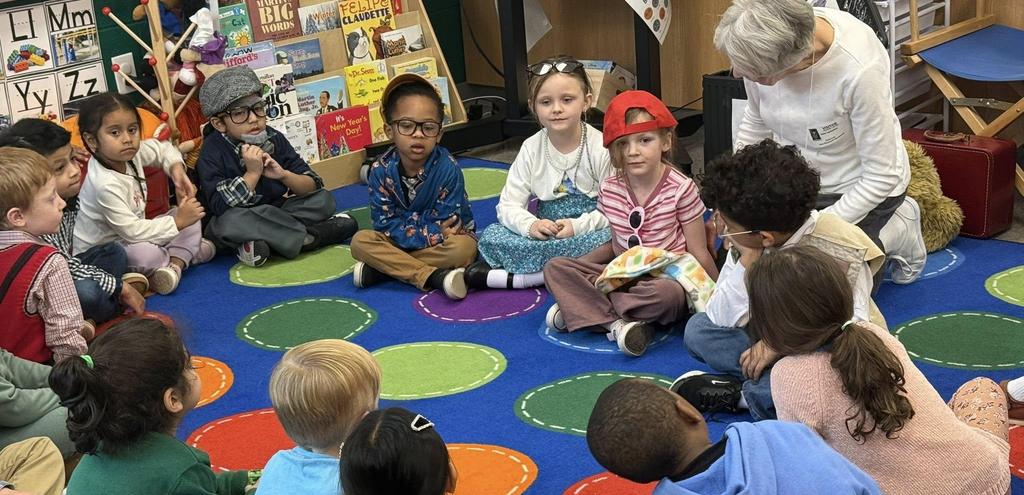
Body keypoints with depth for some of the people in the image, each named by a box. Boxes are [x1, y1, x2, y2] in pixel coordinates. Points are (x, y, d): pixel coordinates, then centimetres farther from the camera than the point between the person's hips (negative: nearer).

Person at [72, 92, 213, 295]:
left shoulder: (133, 153, -7)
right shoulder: (105, 185, -32)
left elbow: (163, 149, 15)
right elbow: (132, 231, -32)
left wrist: (176, 168, -6)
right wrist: (177, 222, -27)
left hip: (130, 237, 9)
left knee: (189, 213, 3)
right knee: (145, 253, -39)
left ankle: (175, 263, -13)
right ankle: (186, 253, -9)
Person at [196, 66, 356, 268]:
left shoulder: (274, 138, -4)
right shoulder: (213, 152, -15)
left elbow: (313, 186, -4)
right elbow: (220, 207, -27)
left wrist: (284, 175, -23)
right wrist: (252, 174, -28)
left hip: (272, 212, 4)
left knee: (324, 199, -9)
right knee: (228, 222, -38)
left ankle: (261, 241, -24)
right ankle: (307, 236, -25)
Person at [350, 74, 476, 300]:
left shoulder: (448, 168, -20)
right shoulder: (381, 170, -13)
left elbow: (443, 224, -18)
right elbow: (385, 224, -14)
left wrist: (407, 228, -25)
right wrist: (429, 234, -23)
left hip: (442, 240, -2)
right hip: (400, 242, 3)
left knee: (463, 248, -34)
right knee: (361, 241, -22)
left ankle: (382, 268, -25)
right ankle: (434, 277, -31)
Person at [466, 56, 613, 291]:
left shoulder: (602, 148, -8)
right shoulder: (531, 149, 0)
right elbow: (508, 205, -2)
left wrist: (578, 226, -25)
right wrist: (531, 225, -23)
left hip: (588, 231, -2)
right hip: (546, 233, 2)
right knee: (490, 236, -18)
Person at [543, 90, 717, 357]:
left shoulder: (681, 189, -12)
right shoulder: (610, 189, 1)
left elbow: (699, 254, -6)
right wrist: (575, 266, 3)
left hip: (666, 276, -5)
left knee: (669, 294, -40)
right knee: (555, 268, -12)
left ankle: (582, 306, -22)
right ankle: (616, 323, -26)